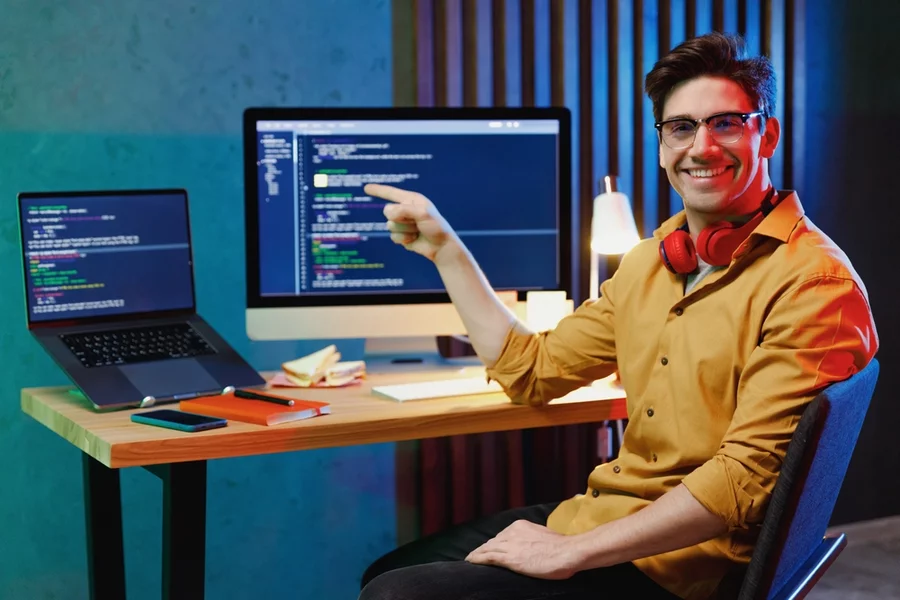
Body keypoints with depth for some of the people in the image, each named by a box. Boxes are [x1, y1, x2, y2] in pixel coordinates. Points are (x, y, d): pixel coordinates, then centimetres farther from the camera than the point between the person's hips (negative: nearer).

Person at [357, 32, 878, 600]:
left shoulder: (812, 282, -18)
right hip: (602, 512, 8)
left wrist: (572, 552, -23)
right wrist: (444, 249, 15)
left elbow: (748, 476, -23)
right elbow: (533, 370, 16)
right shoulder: (649, 262, 10)